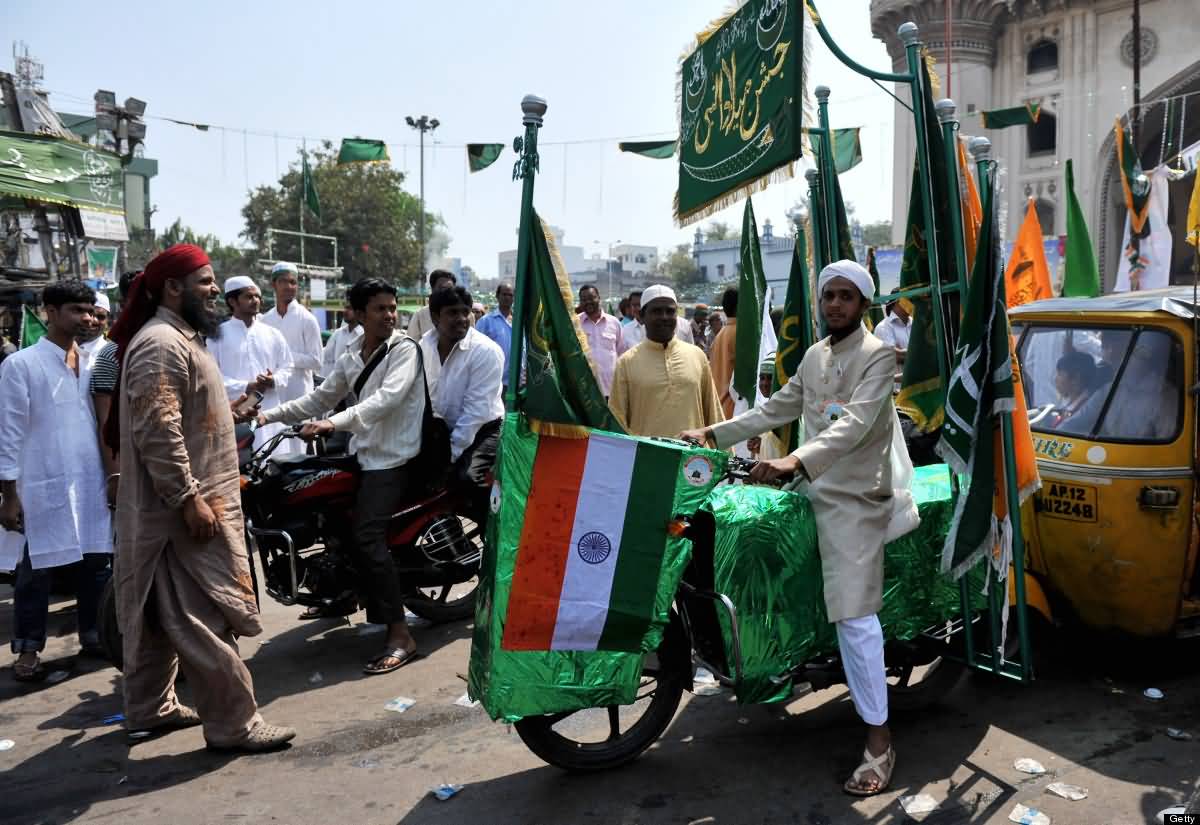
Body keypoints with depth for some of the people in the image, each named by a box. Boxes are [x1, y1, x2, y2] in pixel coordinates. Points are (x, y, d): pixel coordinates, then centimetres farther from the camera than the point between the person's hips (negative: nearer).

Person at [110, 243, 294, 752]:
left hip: (176, 506, 11)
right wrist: (189, 499, -27)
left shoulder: (180, 337, 17)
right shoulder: (161, 343, -18)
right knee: (206, 618, -5)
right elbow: (157, 431, -26)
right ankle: (233, 724, 2)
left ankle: (149, 710, 30)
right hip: (183, 509, -11)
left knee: (160, 615, 18)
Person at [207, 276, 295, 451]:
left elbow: (287, 368, 15)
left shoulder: (273, 334, 12)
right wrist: (245, 387, -15)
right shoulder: (219, 334, 0)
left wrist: (274, 381, -7)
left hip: (269, 414, 4)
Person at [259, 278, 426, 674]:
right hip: (361, 454, 9)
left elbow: (388, 397, -25)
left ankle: (400, 635, -22)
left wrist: (336, 422, -37)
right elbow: (319, 399, 19)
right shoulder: (349, 358, 13)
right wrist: (270, 415, 9)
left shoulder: (404, 349, -10)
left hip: (393, 459, -8)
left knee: (368, 537, -23)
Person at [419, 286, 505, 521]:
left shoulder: (486, 350, -20)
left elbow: (476, 409, -23)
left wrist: (451, 454, -23)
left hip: (482, 430, -6)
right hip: (441, 429, 7)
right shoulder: (425, 344, -1)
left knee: (469, 478, -29)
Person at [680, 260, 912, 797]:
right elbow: (776, 410, 19)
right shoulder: (814, 356, 16)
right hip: (814, 490, 8)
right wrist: (713, 434, 9)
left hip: (854, 497, -8)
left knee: (853, 615, -12)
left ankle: (878, 741, -5)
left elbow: (856, 423, -25)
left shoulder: (877, 355, -9)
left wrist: (797, 460, -40)